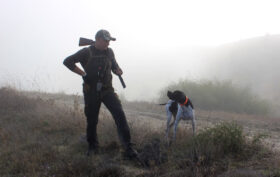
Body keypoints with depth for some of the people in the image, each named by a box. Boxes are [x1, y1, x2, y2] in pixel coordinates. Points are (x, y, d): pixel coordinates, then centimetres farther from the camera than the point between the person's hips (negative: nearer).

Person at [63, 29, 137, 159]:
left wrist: (117, 70, -2)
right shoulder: (87, 52, -5)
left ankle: (128, 147, -14)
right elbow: (68, 62, -7)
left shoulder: (109, 52, 8)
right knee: (91, 120, 6)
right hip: (91, 92, -2)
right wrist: (83, 73, -13)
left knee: (119, 114, -14)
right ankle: (92, 147, 26)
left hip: (107, 90, 2)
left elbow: (114, 66, 22)